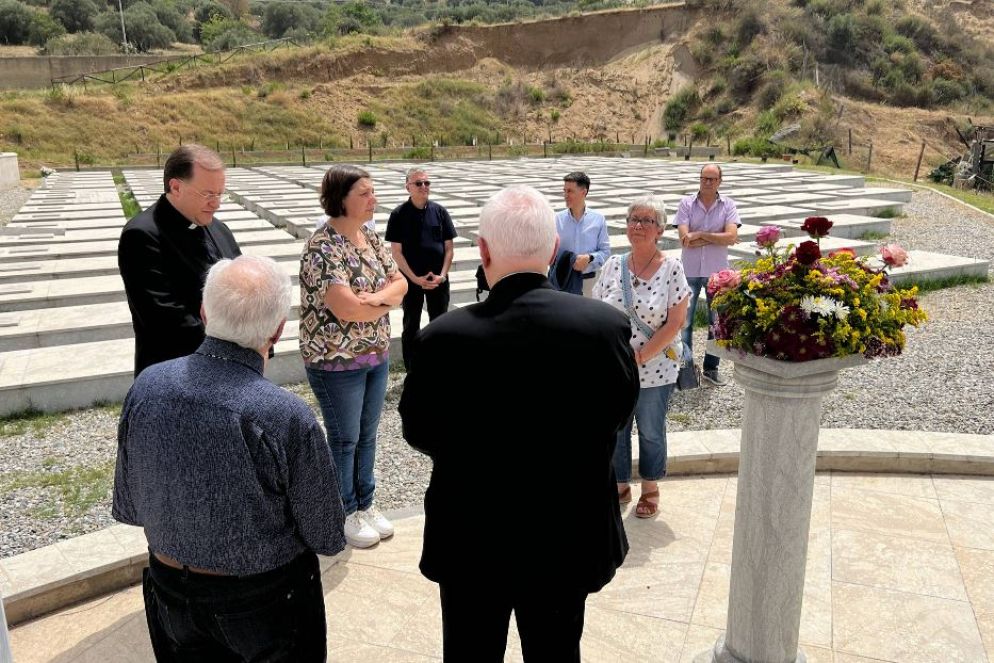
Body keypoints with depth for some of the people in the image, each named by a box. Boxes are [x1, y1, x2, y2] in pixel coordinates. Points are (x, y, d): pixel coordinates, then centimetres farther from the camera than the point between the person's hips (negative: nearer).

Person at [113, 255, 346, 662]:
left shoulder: (147, 386, -18)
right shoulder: (288, 418, -31)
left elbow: (127, 510, -4)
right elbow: (328, 540, -17)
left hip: (169, 592, 4)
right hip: (268, 601, -3)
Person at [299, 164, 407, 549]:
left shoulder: (371, 238, 6)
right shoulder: (322, 247, -19)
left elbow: (400, 283, 4)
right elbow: (346, 308, -27)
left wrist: (376, 297, -17)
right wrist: (388, 300, -11)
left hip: (377, 356, 7)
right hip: (337, 361, -7)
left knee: (367, 435, 17)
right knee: (344, 439, 8)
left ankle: (365, 504, 33)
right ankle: (345, 514, 25)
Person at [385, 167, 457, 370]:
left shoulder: (439, 212, 0)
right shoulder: (399, 214, -6)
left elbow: (448, 247, 2)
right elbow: (396, 252, -7)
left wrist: (442, 275, -9)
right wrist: (415, 278, -14)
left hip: (438, 279, 2)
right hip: (411, 279, -2)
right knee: (411, 326, 9)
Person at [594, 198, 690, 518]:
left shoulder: (672, 268, -10)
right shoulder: (613, 265, -1)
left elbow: (675, 322, -12)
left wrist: (640, 356, -16)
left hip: (655, 370, -3)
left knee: (651, 432, 14)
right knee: (614, 431, 14)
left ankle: (650, 488, 34)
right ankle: (620, 486, 34)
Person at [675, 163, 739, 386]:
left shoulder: (728, 205, 0)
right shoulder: (686, 203, -3)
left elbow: (731, 237, -14)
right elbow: (684, 240, -13)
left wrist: (699, 234, -15)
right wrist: (718, 238, -13)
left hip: (717, 272, 1)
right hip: (690, 271, -1)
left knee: (717, 323, 9)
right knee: (685, 322, 4)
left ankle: (711, 368, 22)